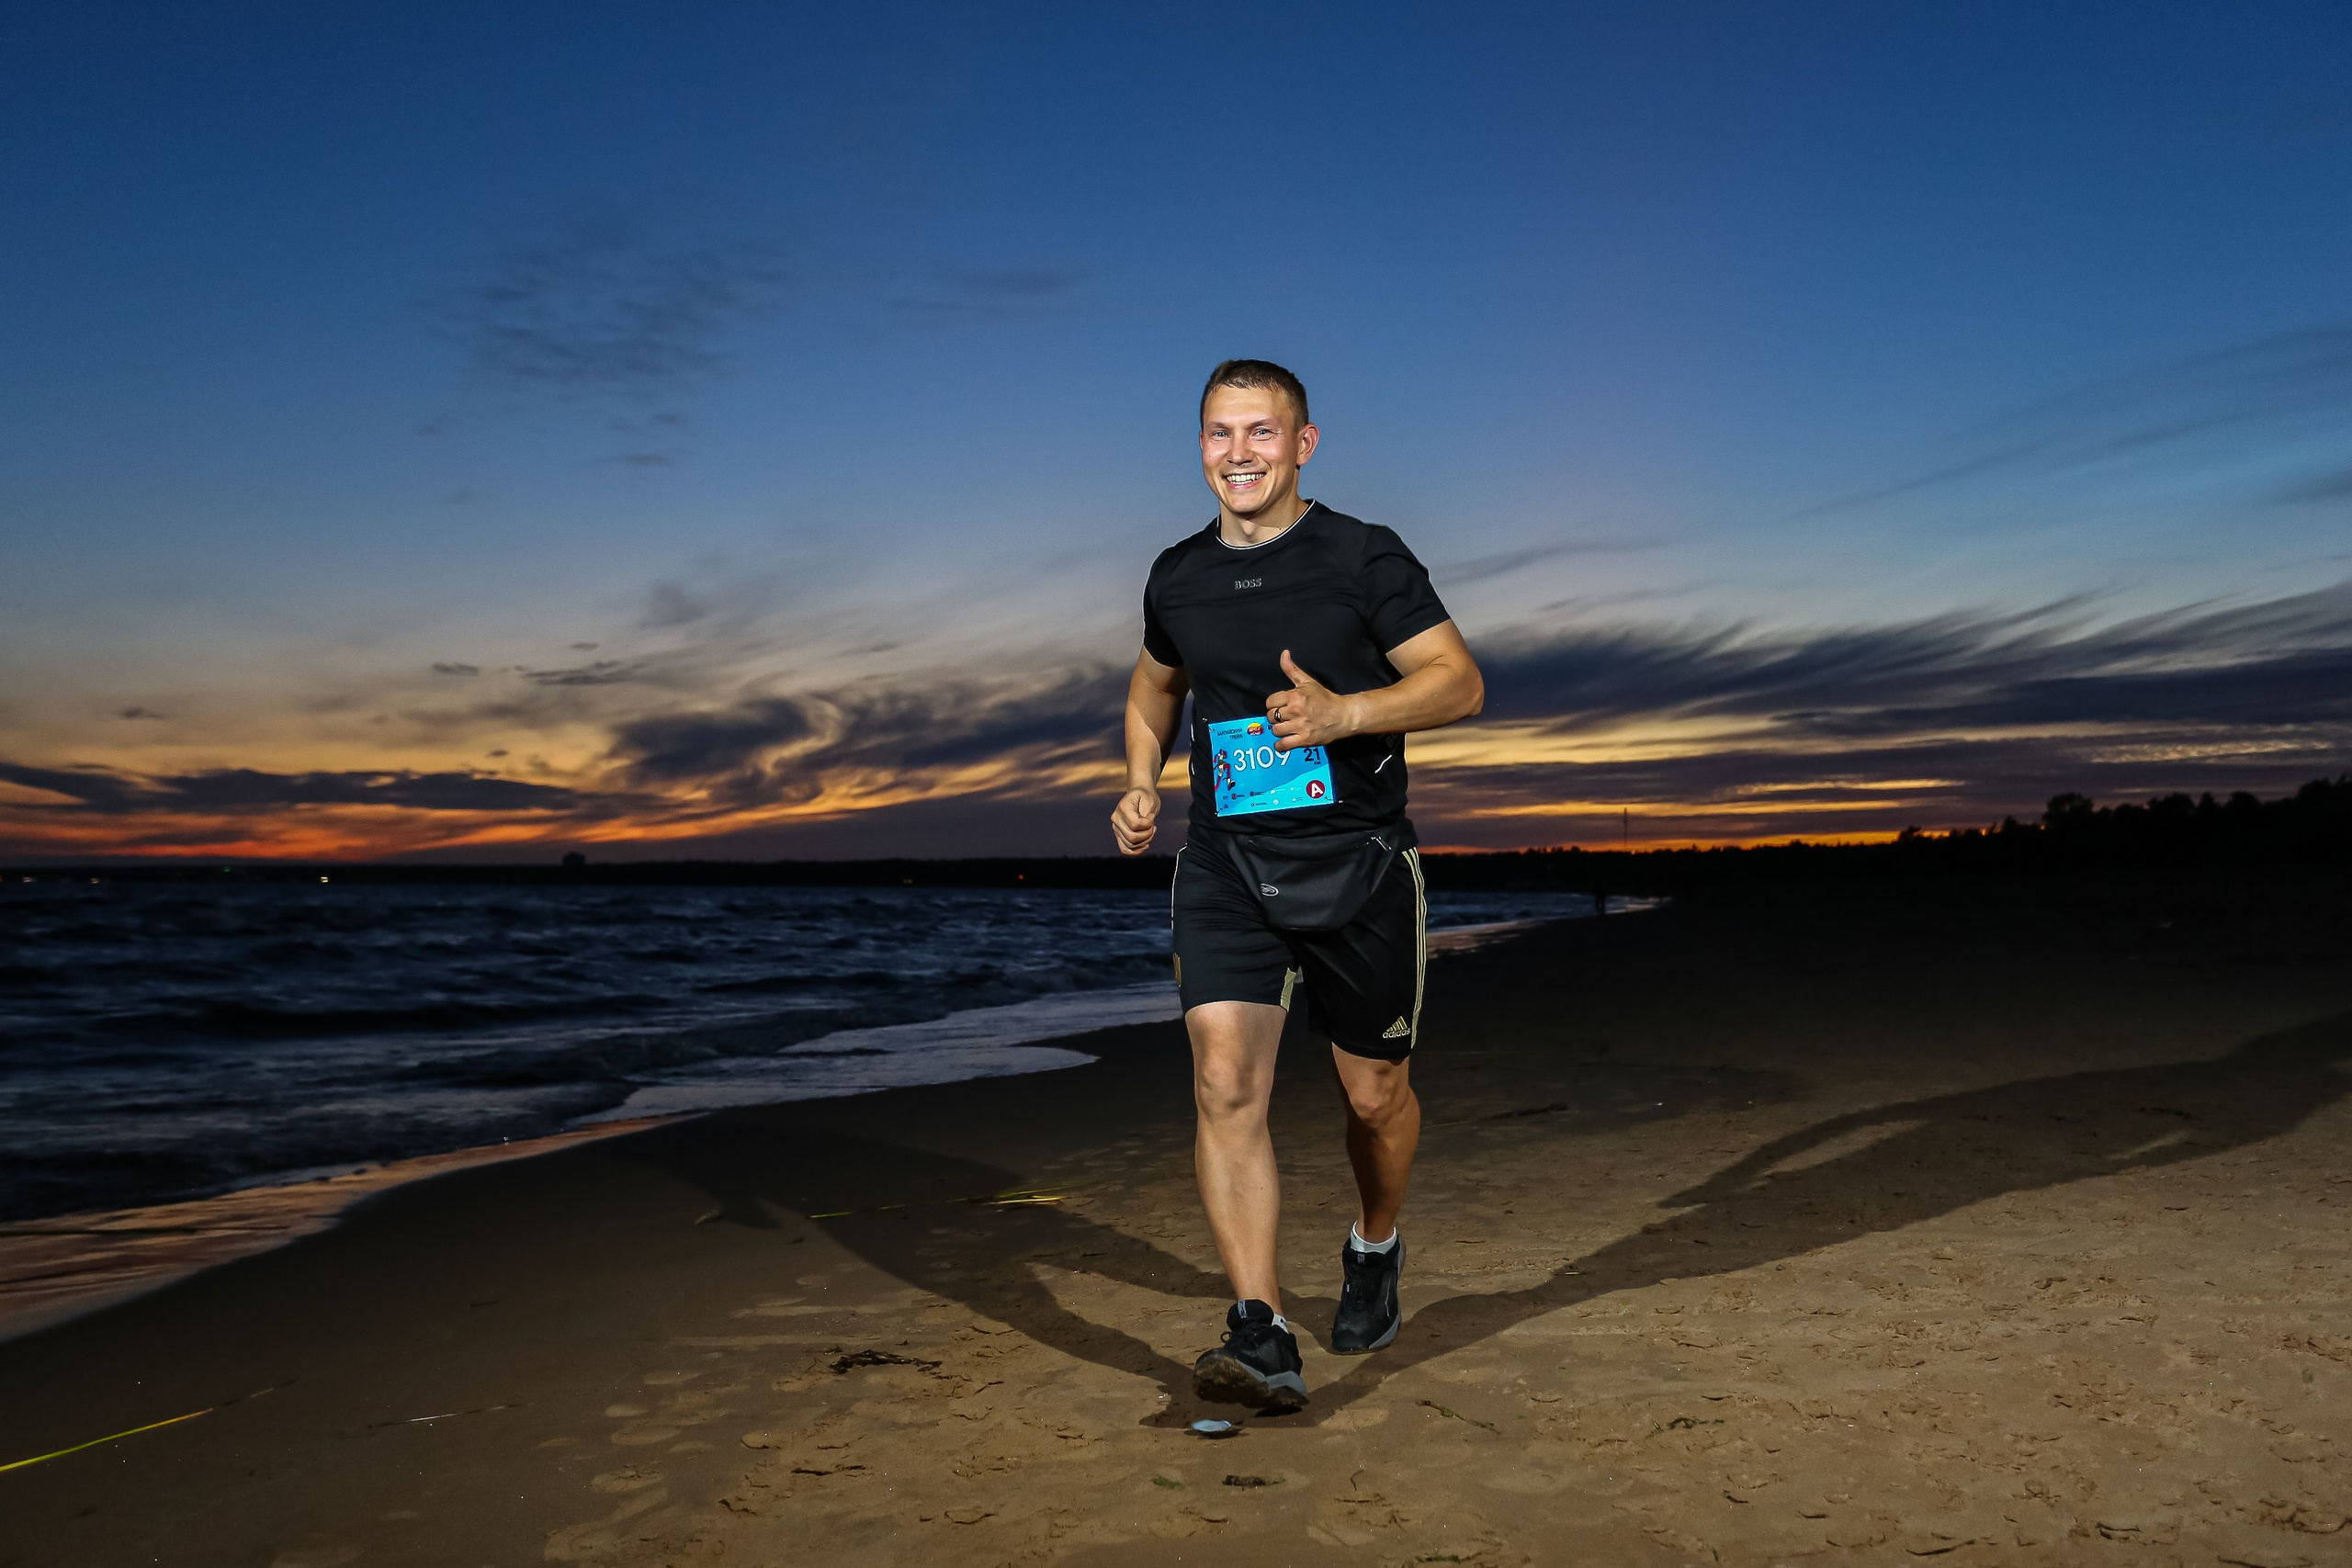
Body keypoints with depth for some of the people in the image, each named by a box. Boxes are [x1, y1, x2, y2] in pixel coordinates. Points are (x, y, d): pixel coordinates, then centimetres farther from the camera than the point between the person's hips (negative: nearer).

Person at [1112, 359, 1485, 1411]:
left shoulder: (1365, 559, -4)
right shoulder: (1177, 578, 9)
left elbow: (1460, 682, -7)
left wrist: (1341, 712, -24)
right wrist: (1141, 782, 8)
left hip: (1357, 861, -2)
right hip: (1224, 864, 2)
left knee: (1374, 1094, 10)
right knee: (1224, 1084, -14)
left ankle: (1375, 1249, 41)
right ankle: (1262, 1339, -12)